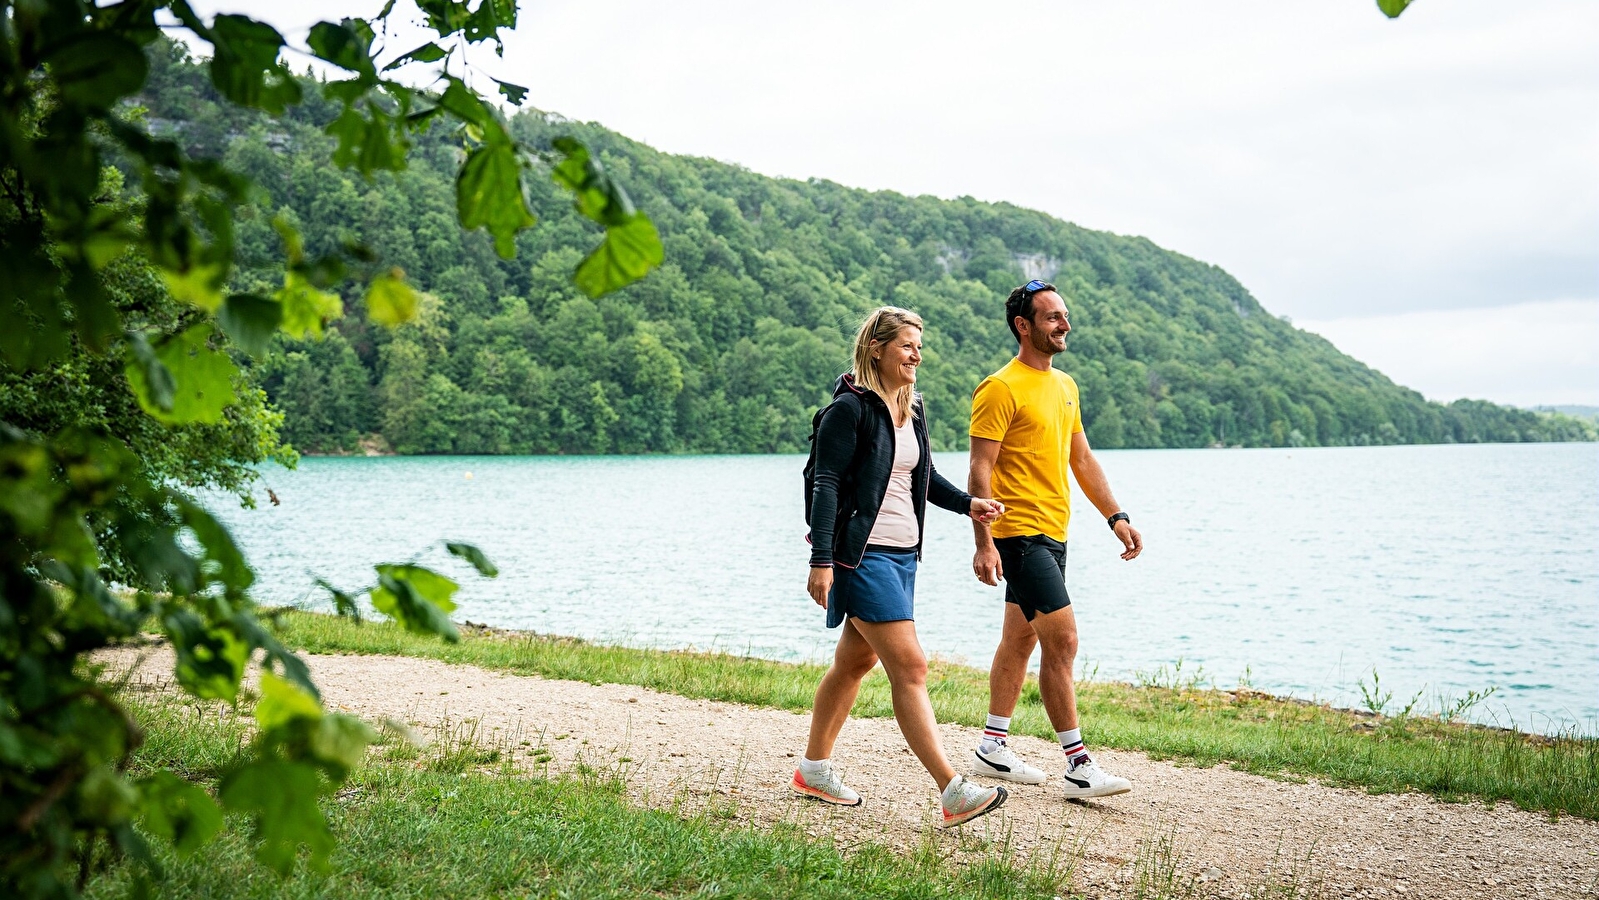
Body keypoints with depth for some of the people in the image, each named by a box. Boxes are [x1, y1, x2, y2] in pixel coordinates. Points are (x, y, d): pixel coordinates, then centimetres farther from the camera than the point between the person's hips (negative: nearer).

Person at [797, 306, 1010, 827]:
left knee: (856, 661, 17)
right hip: (862, 554, -9)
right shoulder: (850, 408, -12)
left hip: (903, 553, 9)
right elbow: (827, 485, -16)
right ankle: (953, 793, -16)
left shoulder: (911, 409, 13)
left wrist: (967, 504, 10)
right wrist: (822, 559, -22)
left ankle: (814, 768, 31)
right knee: (910, 666, -14)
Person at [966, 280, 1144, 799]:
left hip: (1051, 535, 9)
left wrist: (1116, 516, 13)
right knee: (1062, 639, -12)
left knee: (1020, 639, 13)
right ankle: (1078, 767, -9)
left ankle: (993, 748, 23)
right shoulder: (1002, 388, -12)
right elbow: (980, 471, -15)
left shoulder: (1065, 385, 15)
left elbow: (1082, 458, 20)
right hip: (1020, 534, -9)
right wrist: (984, 543, -21)